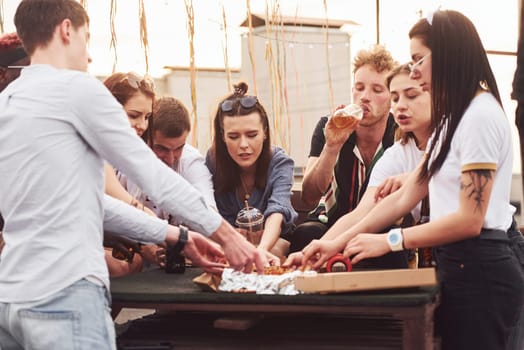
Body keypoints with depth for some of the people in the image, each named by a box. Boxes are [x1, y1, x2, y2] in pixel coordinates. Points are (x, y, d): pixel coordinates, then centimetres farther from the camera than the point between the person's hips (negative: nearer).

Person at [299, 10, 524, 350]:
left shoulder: (481, 115, -15)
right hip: (460, 266, 9)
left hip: (479, 270, -9)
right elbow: (405, 197, 14)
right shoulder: (453, 119, 18)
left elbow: (469, 220, -20)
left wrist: (389, 241, -15)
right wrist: (339, 243, 7)